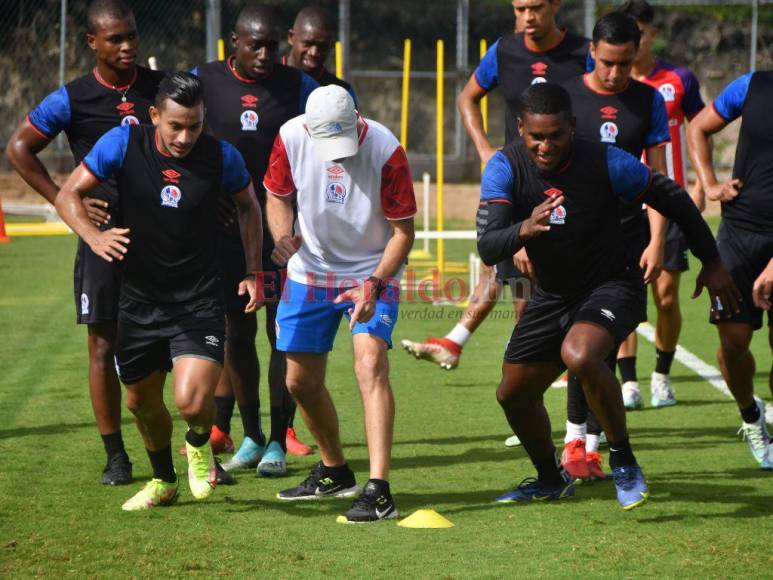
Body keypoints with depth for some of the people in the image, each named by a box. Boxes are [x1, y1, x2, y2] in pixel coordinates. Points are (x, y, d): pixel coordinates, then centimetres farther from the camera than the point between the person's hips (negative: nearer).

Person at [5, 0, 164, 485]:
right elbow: (19, 148, 3)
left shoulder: (161, 87, 4)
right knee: (104, 345, 0)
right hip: (105, 232, -2)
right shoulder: (73, 100, -3)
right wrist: (66, 201, -2)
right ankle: (116, 456, 9)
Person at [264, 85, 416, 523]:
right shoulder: (292, 137, -14)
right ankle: (334, 471, 34)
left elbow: (403, 230, -15)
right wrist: (283, 236, -16)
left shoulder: (386, 150, -23)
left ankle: (378, 491, -28)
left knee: (370, 363, -24)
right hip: (310, 272, 4)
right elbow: (278, 195, 5)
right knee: (302, 381, 9)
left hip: (373, 274, -4)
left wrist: (373, 284, -28)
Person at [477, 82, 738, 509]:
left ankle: (623, 461, -14)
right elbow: (487, 249, -25)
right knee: (513, 395, 9)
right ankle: (550, 479, 37)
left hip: (613, 287, -5)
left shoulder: (606, 163, -22)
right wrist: (523, 231, -48)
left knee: (579, 355, -34)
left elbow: (672, 198, -6)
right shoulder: (505, 168, -16)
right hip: (552, 295, 5)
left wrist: (710, 261, 3)